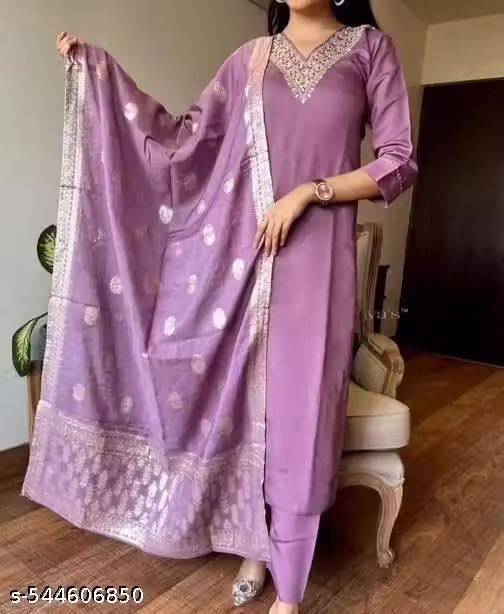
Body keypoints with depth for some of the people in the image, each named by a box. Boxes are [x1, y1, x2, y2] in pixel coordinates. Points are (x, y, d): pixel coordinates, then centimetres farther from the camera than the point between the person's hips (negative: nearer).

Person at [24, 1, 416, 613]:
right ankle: (257, 549, 30)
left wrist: (307, 192, -11)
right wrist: (100, 70, 10)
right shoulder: (250, 59, 14)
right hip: (246, 252, 3)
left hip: (316, 256, -2)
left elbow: (399, 161, 0)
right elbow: (185, 137, 12)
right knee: (247, 401, 8)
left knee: (299, 412, 0)